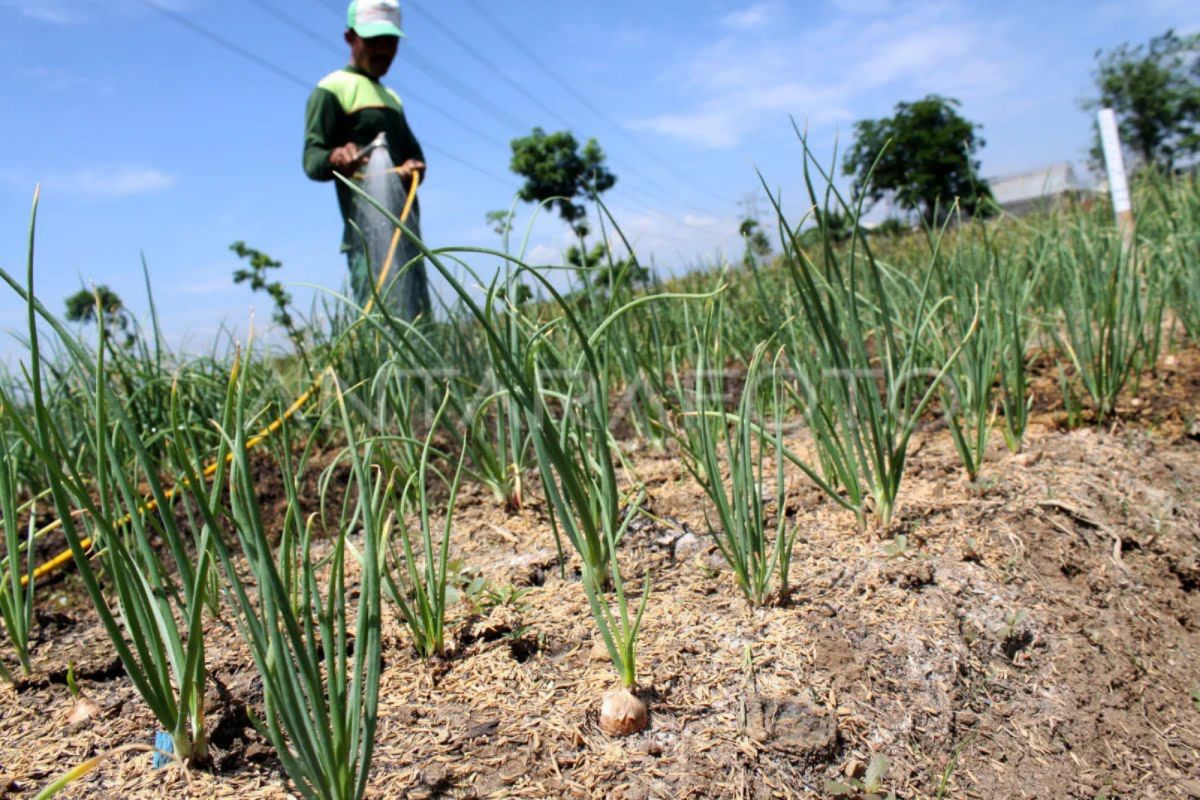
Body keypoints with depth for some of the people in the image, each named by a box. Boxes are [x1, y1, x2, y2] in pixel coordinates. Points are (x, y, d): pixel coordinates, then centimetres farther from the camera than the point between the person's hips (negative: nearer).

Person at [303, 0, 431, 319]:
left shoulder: (392, 98, 26)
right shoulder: (333, 89, 1)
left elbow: (413, 150, 22)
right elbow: (311, 157, -7)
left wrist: (415, 166, -3)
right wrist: (334, 159, -32)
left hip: (405, 228, 8)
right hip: (370, 230, -8)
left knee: (416, 322, 5)